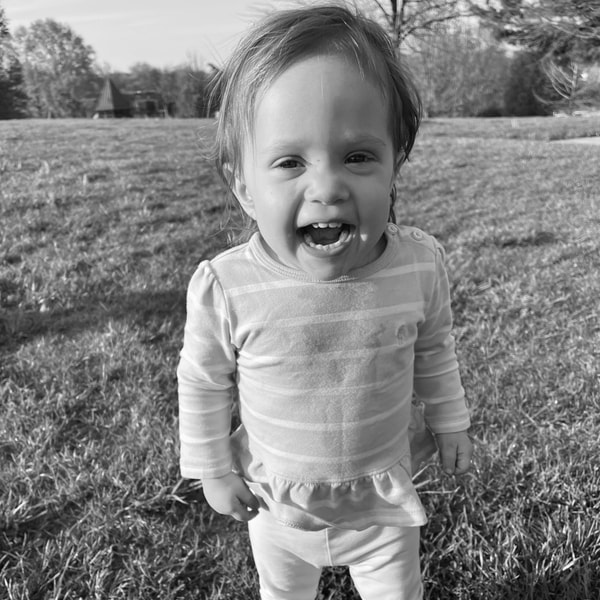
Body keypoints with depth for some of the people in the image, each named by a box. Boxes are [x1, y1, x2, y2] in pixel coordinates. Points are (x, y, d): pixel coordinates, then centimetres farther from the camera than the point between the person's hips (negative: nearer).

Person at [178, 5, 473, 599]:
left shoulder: (419, 264, -23)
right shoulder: (224, 288, -29)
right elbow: (203, 381, -11)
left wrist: (448, 420, 8)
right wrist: (213, 469, -3)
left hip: (383, 495, 1)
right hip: (276, 500, 0)